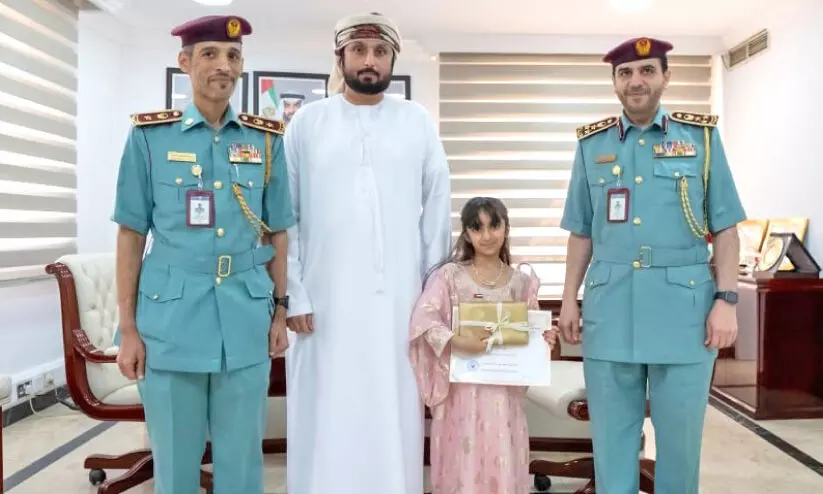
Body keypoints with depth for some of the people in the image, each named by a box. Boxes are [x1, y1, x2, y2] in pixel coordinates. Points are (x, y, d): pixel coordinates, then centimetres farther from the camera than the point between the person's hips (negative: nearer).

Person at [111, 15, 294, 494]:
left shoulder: (267, 139, 6)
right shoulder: (149, 135, 1)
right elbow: (132, 234, 2)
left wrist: (280, 311, 7)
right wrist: (128, 327, -1)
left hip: (246, 316, 2)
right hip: (170, 314, -1)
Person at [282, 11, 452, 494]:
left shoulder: (418, 122, 6)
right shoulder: (307, 122, 4)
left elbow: (437, 211, 5)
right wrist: (293, 295, -4)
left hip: (398, 301, 1)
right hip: (324, 301, 0)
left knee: (394, 419, 8)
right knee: (326, 421, 7)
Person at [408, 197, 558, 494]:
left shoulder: (521, 282, 5)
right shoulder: (449, 275, -4)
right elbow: (423, 318, -15)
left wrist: (543, 339, -9)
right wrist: (457, 342, -28)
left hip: (504, 388, 2)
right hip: (462, 385, -2)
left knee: (502, 460, 6)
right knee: (464, 459, 5)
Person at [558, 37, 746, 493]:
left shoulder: (702, 137, 4)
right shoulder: (591, 144, 9)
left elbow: (725, 230, 3)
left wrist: (726, 300, -5)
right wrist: (569, 299, 7)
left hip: (683, 307, -1)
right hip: (609, 309, 1)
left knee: (680, 434, 9)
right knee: (612, 434, 10)